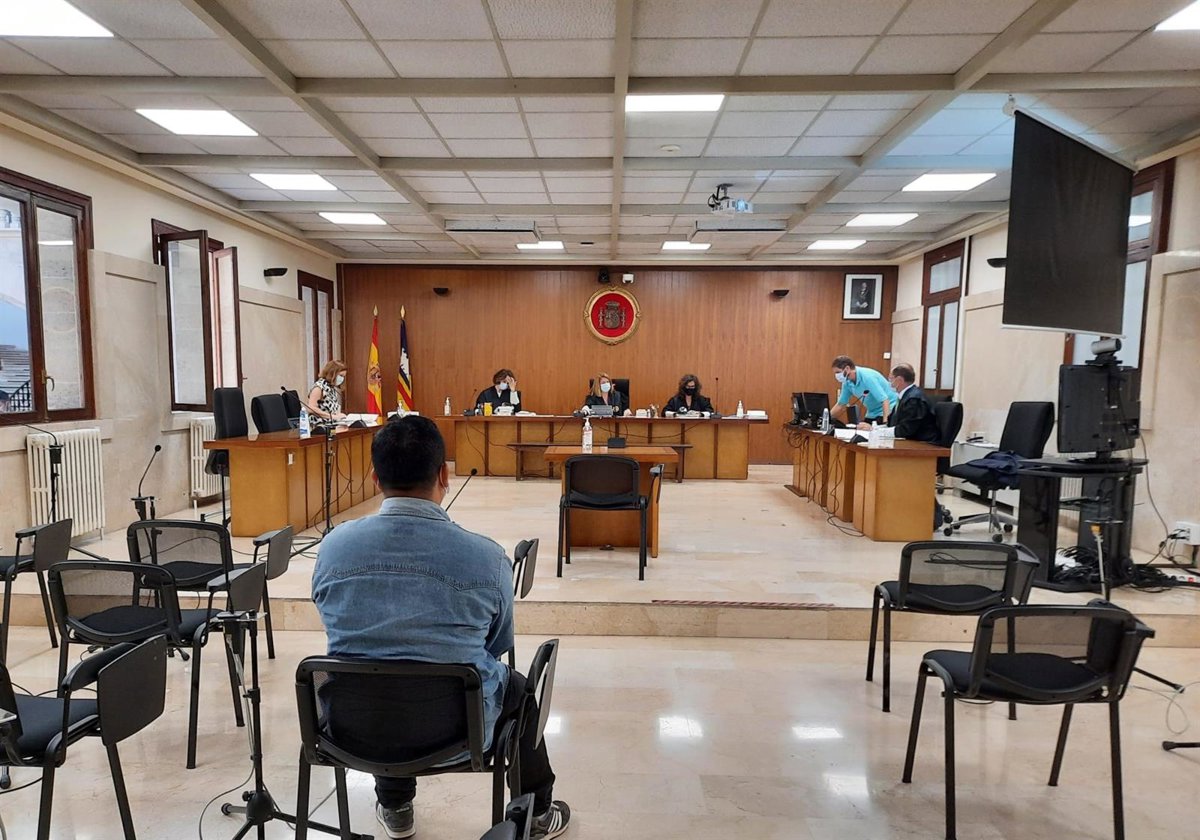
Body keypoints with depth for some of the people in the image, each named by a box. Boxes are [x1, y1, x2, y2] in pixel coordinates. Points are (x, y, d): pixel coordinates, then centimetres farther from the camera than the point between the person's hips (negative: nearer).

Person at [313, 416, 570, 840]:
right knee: (517, 686, 29)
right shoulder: (487, 557, -20)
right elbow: (497, 648, -1)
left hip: (353, 726, 3)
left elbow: (343, 632, 6)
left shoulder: (333, 545, -12)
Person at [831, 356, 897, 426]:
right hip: (872, 413, 7)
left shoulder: (867, 377, -24)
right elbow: (841, 404, 8)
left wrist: (885, 423, -37)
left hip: (888, 410, -7)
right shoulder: (847, 382, -3)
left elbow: (885, 400, -28)